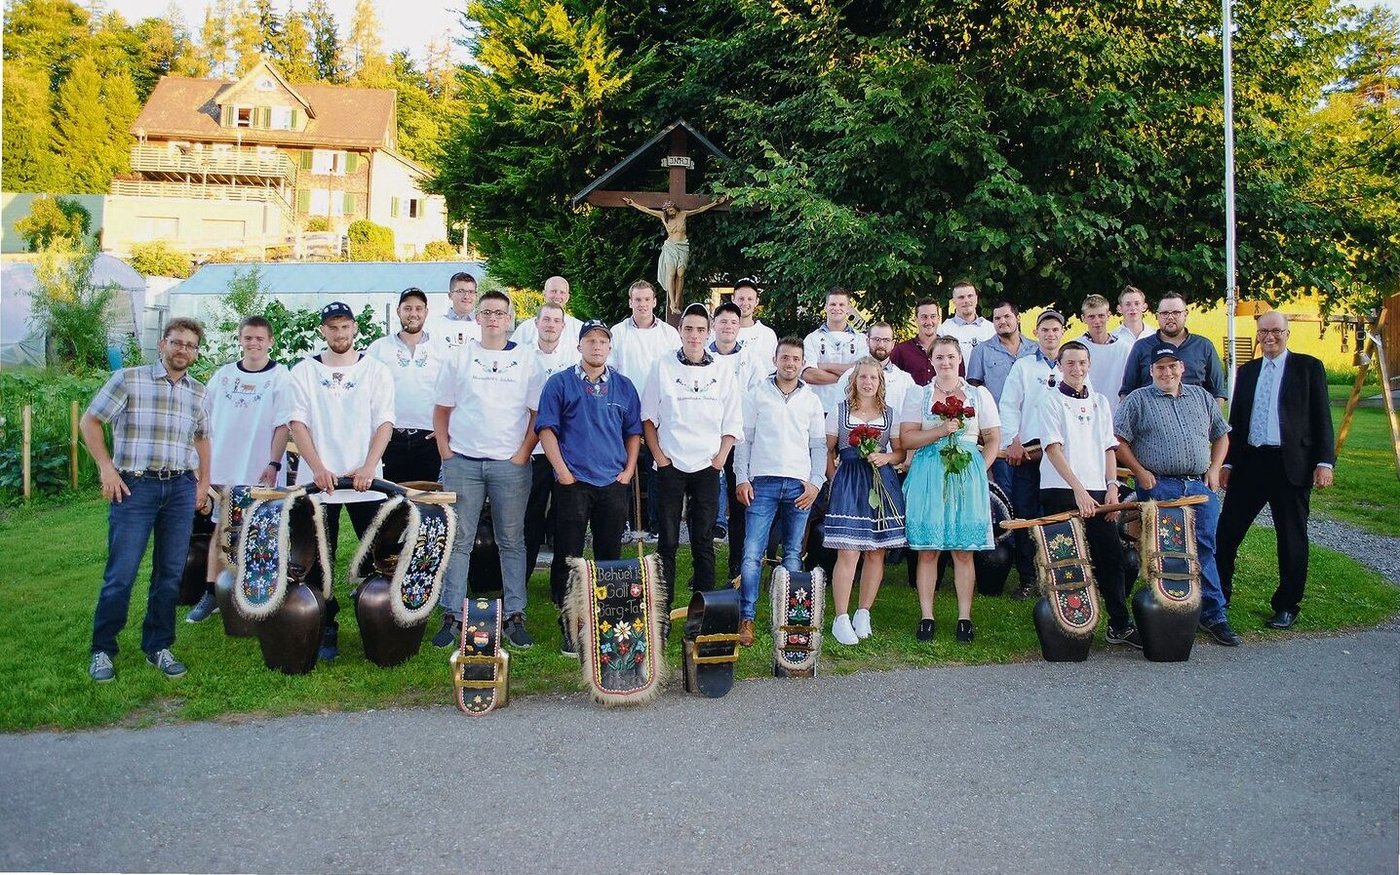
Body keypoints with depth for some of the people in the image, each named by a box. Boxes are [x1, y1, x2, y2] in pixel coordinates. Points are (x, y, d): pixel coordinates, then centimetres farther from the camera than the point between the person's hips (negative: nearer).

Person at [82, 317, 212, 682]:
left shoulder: (198, 392, 13)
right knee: (121, 574, -4)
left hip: (181, 488, 4)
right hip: (135, 485, -4)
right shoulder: (128, 379, -1)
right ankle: (102, 651, 11)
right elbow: (89, 422, 3)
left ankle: (158, 647, 19)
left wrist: (203, 481, 15)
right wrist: (106, 467, -7)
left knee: (171, 573, 7)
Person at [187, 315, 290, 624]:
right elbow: (205, 420, 15)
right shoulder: (223, 375, 9)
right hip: (221, 469, 4)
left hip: (259, 473, -4)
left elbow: (283, 425, -7)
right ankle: (211, 594, 17)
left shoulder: (280, 378, -3)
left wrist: (274, 464, -13)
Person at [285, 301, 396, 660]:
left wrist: (368, 468, -14)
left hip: (366, 481, 0)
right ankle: (326, 631, 13)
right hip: (318, 481, 1)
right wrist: (318, 468, -13)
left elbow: (384, 423, 0)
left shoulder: (376, 371, 7)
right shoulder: (304, 371, 7)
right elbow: (297, 422, 0)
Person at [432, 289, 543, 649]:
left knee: (512, 542, 4)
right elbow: (442, 409, 11)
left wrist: (523, 452, -5)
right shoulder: (460, 357, 9)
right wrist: (445, 451, 1)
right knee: (458, 541, 2)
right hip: (462, 462, 1)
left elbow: (538, 413, 4)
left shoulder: (527, 359, 6)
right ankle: (452, 617, 9)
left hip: (510, 464, -1)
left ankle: (514, 617, 10)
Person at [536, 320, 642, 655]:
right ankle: (570, 626, 7)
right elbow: (546, 428, -2)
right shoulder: (560, 383, 2)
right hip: (573, 483, -3)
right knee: (568, 556, -1)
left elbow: (633, 432, 15)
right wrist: (563, 472, -9)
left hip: (614, 485, 3)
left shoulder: (624, 387, 12)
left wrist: (629, 470, 4)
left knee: (610, 556, 8)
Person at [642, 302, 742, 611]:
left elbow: (732, 423, 7)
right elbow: (648, 416, 5)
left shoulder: (722, 371, 5)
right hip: (670, 465, -1)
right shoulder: (662, 367, 2)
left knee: (704, 540, 5)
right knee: (668, 540, 3)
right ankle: (662, 606, 9)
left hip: (707, 466, 1)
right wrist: (659, 456, -3)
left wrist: (720, 458, -2)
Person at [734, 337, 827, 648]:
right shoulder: (756, 395, 7)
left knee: (793, 554, 7)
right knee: (752, 554, -8)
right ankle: (746, 620, -4)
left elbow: (819, 445, 12)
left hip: (800, 485, 2)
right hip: (763, 482, -2)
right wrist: (741, 478, -2)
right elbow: (743, 439, 6)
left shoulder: (812, 401, 12)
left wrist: (816, 482, 2)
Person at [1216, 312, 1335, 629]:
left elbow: (1322, 418, -2)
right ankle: (1218, 596, 14)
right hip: (1250, 462, 4)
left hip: (1292, 465, -3)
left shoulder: (1309, 367, 2)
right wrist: (1228, 462, 9)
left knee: (1292, 538, 5)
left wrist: (1324, 462, -9)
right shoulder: (1247, 371, 14)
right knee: (1227, 531, 2)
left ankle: (1287, 606, 17)